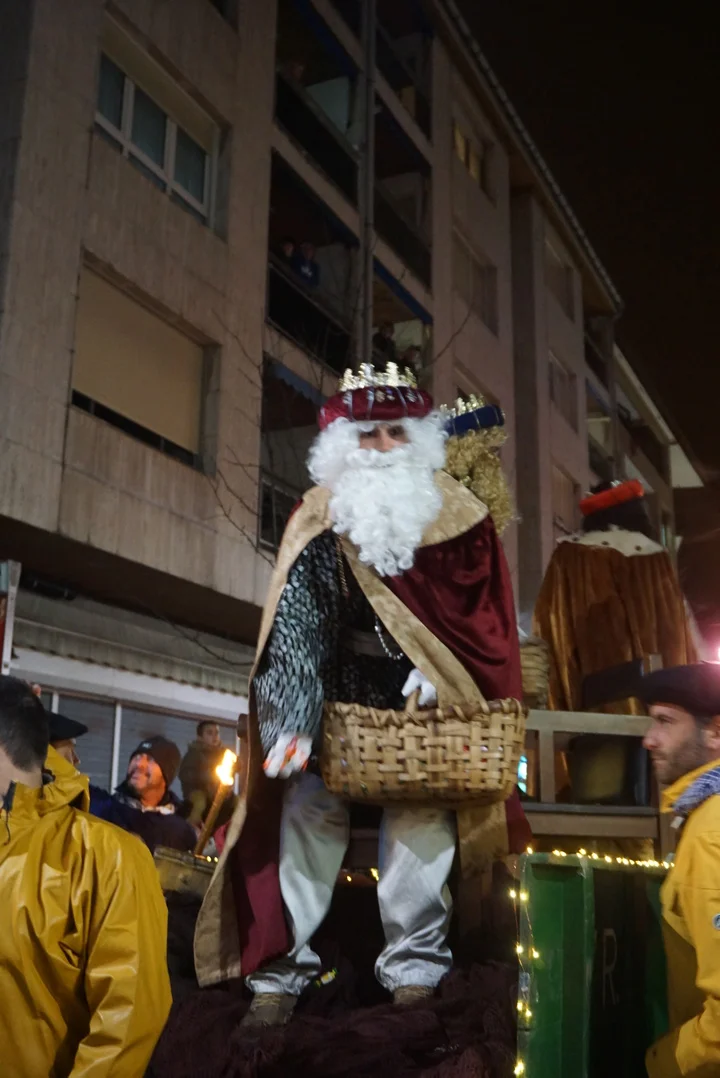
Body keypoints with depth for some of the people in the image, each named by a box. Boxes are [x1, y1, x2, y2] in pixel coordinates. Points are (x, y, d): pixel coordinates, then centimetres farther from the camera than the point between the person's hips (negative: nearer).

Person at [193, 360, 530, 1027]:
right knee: (309, 808, -7)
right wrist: (292, 722, -19)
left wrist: (436, 671, -14)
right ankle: (283, 970, 1)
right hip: (337, 695, 1)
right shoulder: (318, 520, -1)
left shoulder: (455, 514, 1)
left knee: (422, 809, -14)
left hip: (422, 706, 0)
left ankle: (416, 968, -4)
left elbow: (480, 612, 3)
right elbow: (295, 624, -9)